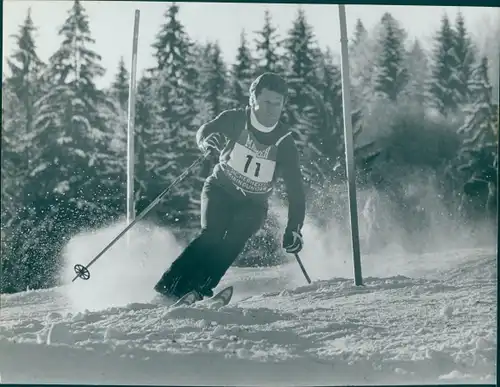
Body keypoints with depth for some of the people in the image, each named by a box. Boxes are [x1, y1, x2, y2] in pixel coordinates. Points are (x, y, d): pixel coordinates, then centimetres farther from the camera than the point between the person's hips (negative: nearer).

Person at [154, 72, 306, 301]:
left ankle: (199, 289, -27)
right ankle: (170, 285, -21)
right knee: (211, 235, -23)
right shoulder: (236, 119, -12)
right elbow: (205, 131, -8)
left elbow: (295, 189, -11)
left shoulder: (284, 143, -13)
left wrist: (294, 229, -20)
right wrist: (207, 140, -34)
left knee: (235, 240, -25)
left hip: (253, 205, 1)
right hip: (220, 190, -1)